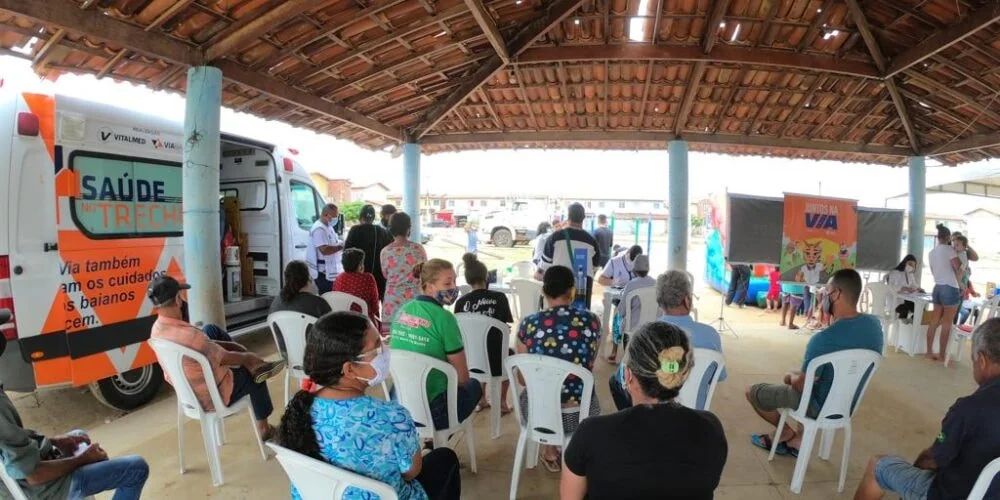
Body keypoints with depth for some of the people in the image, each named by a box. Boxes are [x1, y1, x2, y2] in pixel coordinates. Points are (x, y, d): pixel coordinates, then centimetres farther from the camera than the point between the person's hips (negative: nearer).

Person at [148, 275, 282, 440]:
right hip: (211, 396, -8)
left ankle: (256, 365, 20)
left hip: (184, 388, 8)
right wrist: (247, 357, -1)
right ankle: (263, 428, 36)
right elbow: (225, 358, -21)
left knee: (211, 330, 15)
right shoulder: (188, 335, -37)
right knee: (254, 376, 19)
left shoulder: (157, 329, -11)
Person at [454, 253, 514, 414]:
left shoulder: (461, 302, -6)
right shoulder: (499, 297, -7)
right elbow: (507, 326, 6)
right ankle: (501, 402, 35)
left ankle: (482, 399, 40)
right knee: (510, 354, 34)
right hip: (496, 362, -1)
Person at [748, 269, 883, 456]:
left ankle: (788, 434, 24)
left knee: (752, 392, 7)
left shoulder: (823, 339, -33)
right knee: (793, 376, 32)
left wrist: (792, 376, 0)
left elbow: (801, 386, -21)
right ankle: (799, 439, 26)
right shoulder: (874, 324, -11)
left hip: (820, 406, -7)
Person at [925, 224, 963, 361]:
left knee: (934, 322, 9)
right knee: (946, 324, 0)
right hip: (950, 289, -6)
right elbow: (959, 270, -13)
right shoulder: (949, 249, -10)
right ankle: (942, 354, 5)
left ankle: (929, 352, 11)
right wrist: (960, 285, 1)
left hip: (937, 288, 6)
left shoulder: (931, 253, 11)